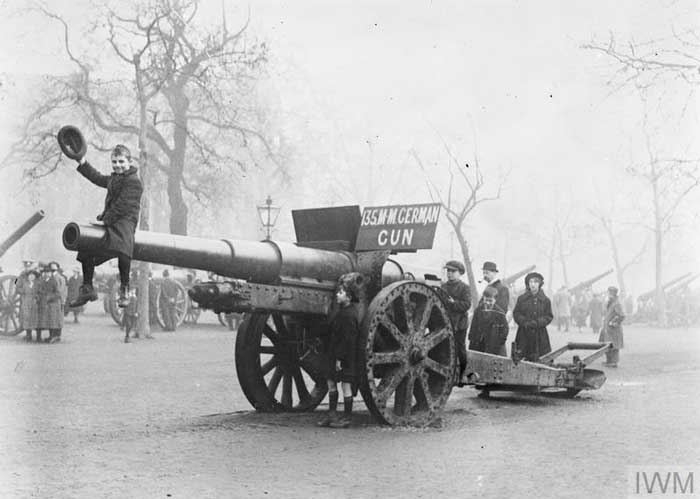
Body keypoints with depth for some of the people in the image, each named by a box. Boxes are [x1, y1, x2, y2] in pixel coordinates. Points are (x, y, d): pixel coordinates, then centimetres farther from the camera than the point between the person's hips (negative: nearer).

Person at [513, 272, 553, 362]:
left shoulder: (545, 300, 7)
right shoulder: (521, 299, 8)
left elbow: (549, 316, 6)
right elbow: (516, 313, 7)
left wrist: (538, 323, -11)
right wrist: (524, 322, -11)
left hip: (540, 335, 0)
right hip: (524, 334, 0)